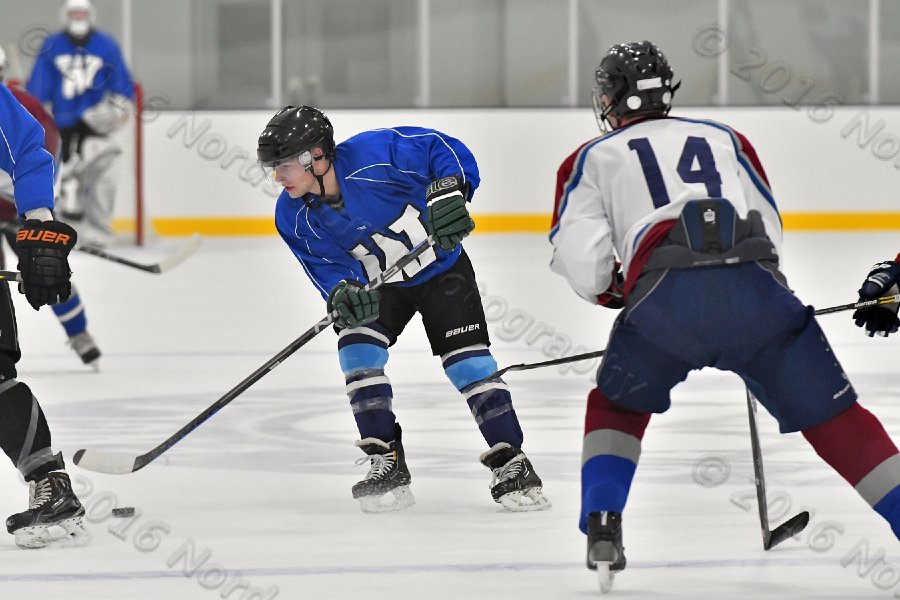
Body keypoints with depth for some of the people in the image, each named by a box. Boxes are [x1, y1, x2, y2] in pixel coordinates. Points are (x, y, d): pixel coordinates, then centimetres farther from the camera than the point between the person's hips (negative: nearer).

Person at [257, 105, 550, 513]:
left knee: (468, 361, -12)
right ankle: (386, 465, -11)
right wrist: (341, 291, -34)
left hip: (441, 269, -4)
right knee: (357, 349, -19)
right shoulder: (294, 217, -15)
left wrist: (449, 191, -43)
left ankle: (511, 466, -2)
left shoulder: (374, 154, -31)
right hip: (377, 284, 4)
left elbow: (446, 151, -26)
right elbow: (324, 264, -13)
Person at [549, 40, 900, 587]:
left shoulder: (594, 158, 25)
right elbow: (772, 230, 25)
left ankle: (602, 531, 10)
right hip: (758, 287, 1)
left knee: (618, 406, 26)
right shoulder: (724, 140, 32)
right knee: (833, 415, 10)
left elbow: (579, 259, 10)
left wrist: (607, 292, 30)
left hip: (665, 295, -1)